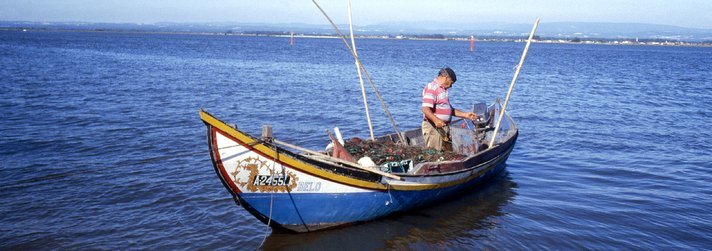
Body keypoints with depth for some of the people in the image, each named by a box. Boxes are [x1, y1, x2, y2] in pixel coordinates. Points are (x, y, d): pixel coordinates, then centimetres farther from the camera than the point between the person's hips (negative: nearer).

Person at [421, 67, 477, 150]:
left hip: (444, 128, 10)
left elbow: (450, 110, 28)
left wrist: (465, 115, 19)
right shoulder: (431, 88, -11)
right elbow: (425, 109, -24)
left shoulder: (443, 89, 21)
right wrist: (436, 120, -40)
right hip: (433, 127, -10)